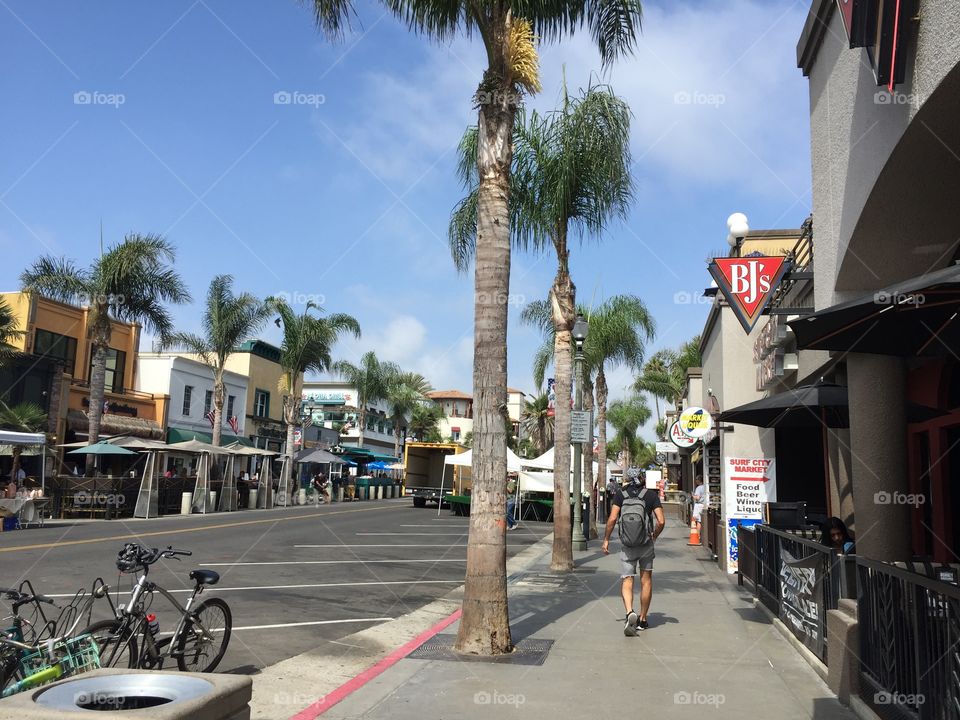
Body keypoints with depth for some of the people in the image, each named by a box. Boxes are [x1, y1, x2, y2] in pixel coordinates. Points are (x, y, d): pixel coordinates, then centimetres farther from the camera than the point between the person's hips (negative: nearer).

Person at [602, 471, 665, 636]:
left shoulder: (620, 494, -2)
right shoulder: (651, 495, -2)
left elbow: (612, 519, -10)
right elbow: (661, 522, -9)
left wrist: (606, 539, 1)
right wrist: (654, 536, 9)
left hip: (626, 545, -1)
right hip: (646, 544, 1)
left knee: (626, 580, 4)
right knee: (646, 580, 15)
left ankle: (630, 612, -22)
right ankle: (642, 620, 22)